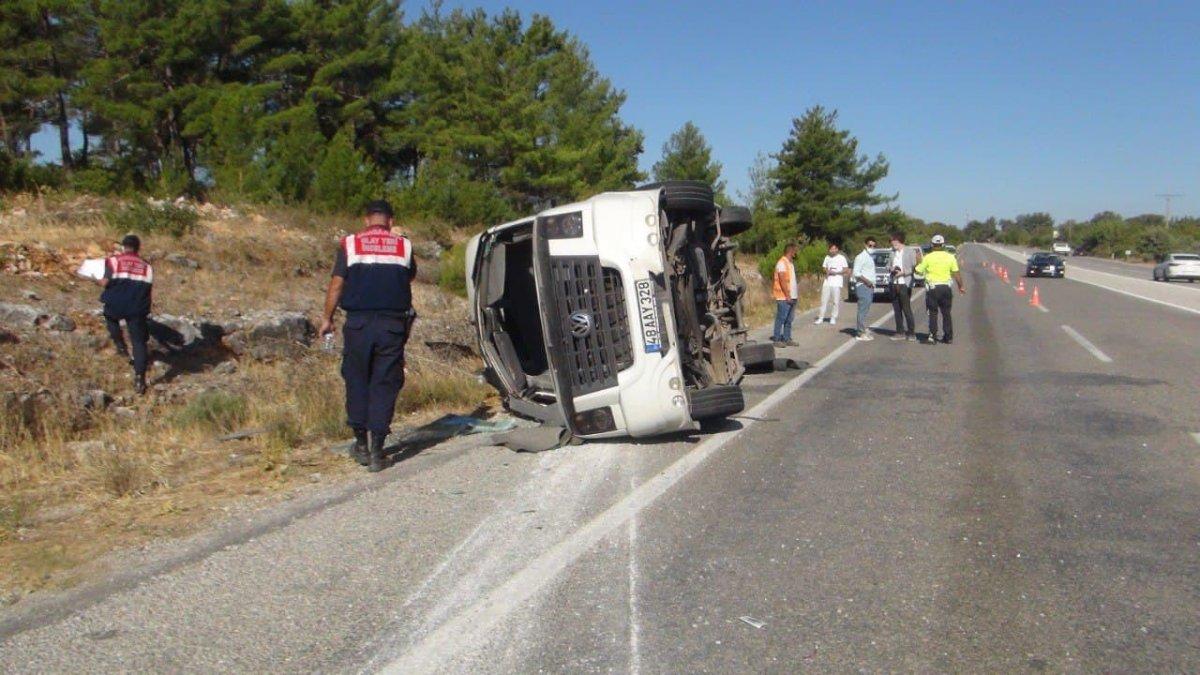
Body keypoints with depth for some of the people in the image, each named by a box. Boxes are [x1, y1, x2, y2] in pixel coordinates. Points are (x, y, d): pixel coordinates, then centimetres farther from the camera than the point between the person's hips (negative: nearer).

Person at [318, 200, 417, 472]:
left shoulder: (350, 244, 3)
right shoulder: (404, 246, 5)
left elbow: (336, 284, 1)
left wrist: (327, 318, 10)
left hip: (358, 323, 0)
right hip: (393, 324, 0)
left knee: (357, 381, 13)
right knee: (384, 385, 4)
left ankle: (361, 444, 18)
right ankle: (376, 451, 3)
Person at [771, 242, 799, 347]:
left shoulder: (790, 263, 17)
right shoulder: (782, 263, -13)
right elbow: (782, 280, -18)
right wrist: (787, 296, -20)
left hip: (791, 296, 9)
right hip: (784, 297, -9)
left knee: (789, 320, 11)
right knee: (781, 319, -5)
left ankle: (787, 339, 16)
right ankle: (777, 340, 0)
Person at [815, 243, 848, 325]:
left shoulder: (841, 258, 0)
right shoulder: (827, 257, 14)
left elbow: (846, 270, -2)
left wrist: (836, 272, -14)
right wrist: (827, 271, -3)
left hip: (837, 283, -4)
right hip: (827, 282, 4)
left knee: (835, 302, -1)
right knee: (823, 300, 1)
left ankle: (833, 318, 7)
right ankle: (820, 318, 5)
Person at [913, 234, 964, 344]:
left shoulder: (928, 258, -5)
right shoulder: (950, 257, 1)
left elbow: (918, 271, -1)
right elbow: (957, 274, 1)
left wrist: (918, 262, 17)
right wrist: (960, 286, 11)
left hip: (932, 288, -2)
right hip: (946, 287, 2)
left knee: (933, 313, 3)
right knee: (946, 313, 12)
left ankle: (932, 336, -5)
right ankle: (948, 337, 16)